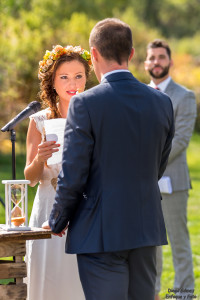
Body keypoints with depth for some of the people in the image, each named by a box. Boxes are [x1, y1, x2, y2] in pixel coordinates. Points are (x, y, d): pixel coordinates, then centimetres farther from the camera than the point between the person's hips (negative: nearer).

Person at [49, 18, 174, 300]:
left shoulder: (85, 104, -13)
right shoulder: (162, 102, 3)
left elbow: (72, 177, -12)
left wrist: (58, 221, 4)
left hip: (101, 233, -5)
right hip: (146, 230, 5)